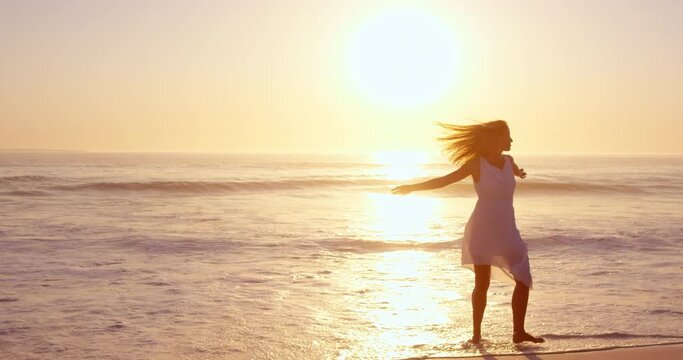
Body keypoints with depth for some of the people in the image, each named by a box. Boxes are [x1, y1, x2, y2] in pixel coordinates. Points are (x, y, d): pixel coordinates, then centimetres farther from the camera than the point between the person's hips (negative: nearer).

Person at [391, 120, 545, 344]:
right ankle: (476, 334, 7)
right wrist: (412, 187, -7)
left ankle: (519, 331, 9)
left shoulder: (508, 161, 10)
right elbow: (444, 180, -4)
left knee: (523, 280, 1)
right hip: (482, 230, -5)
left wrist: (519, 174, 60)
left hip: (506, 231, 6)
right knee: (482, 283, -4)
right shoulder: (477, 164, -6)